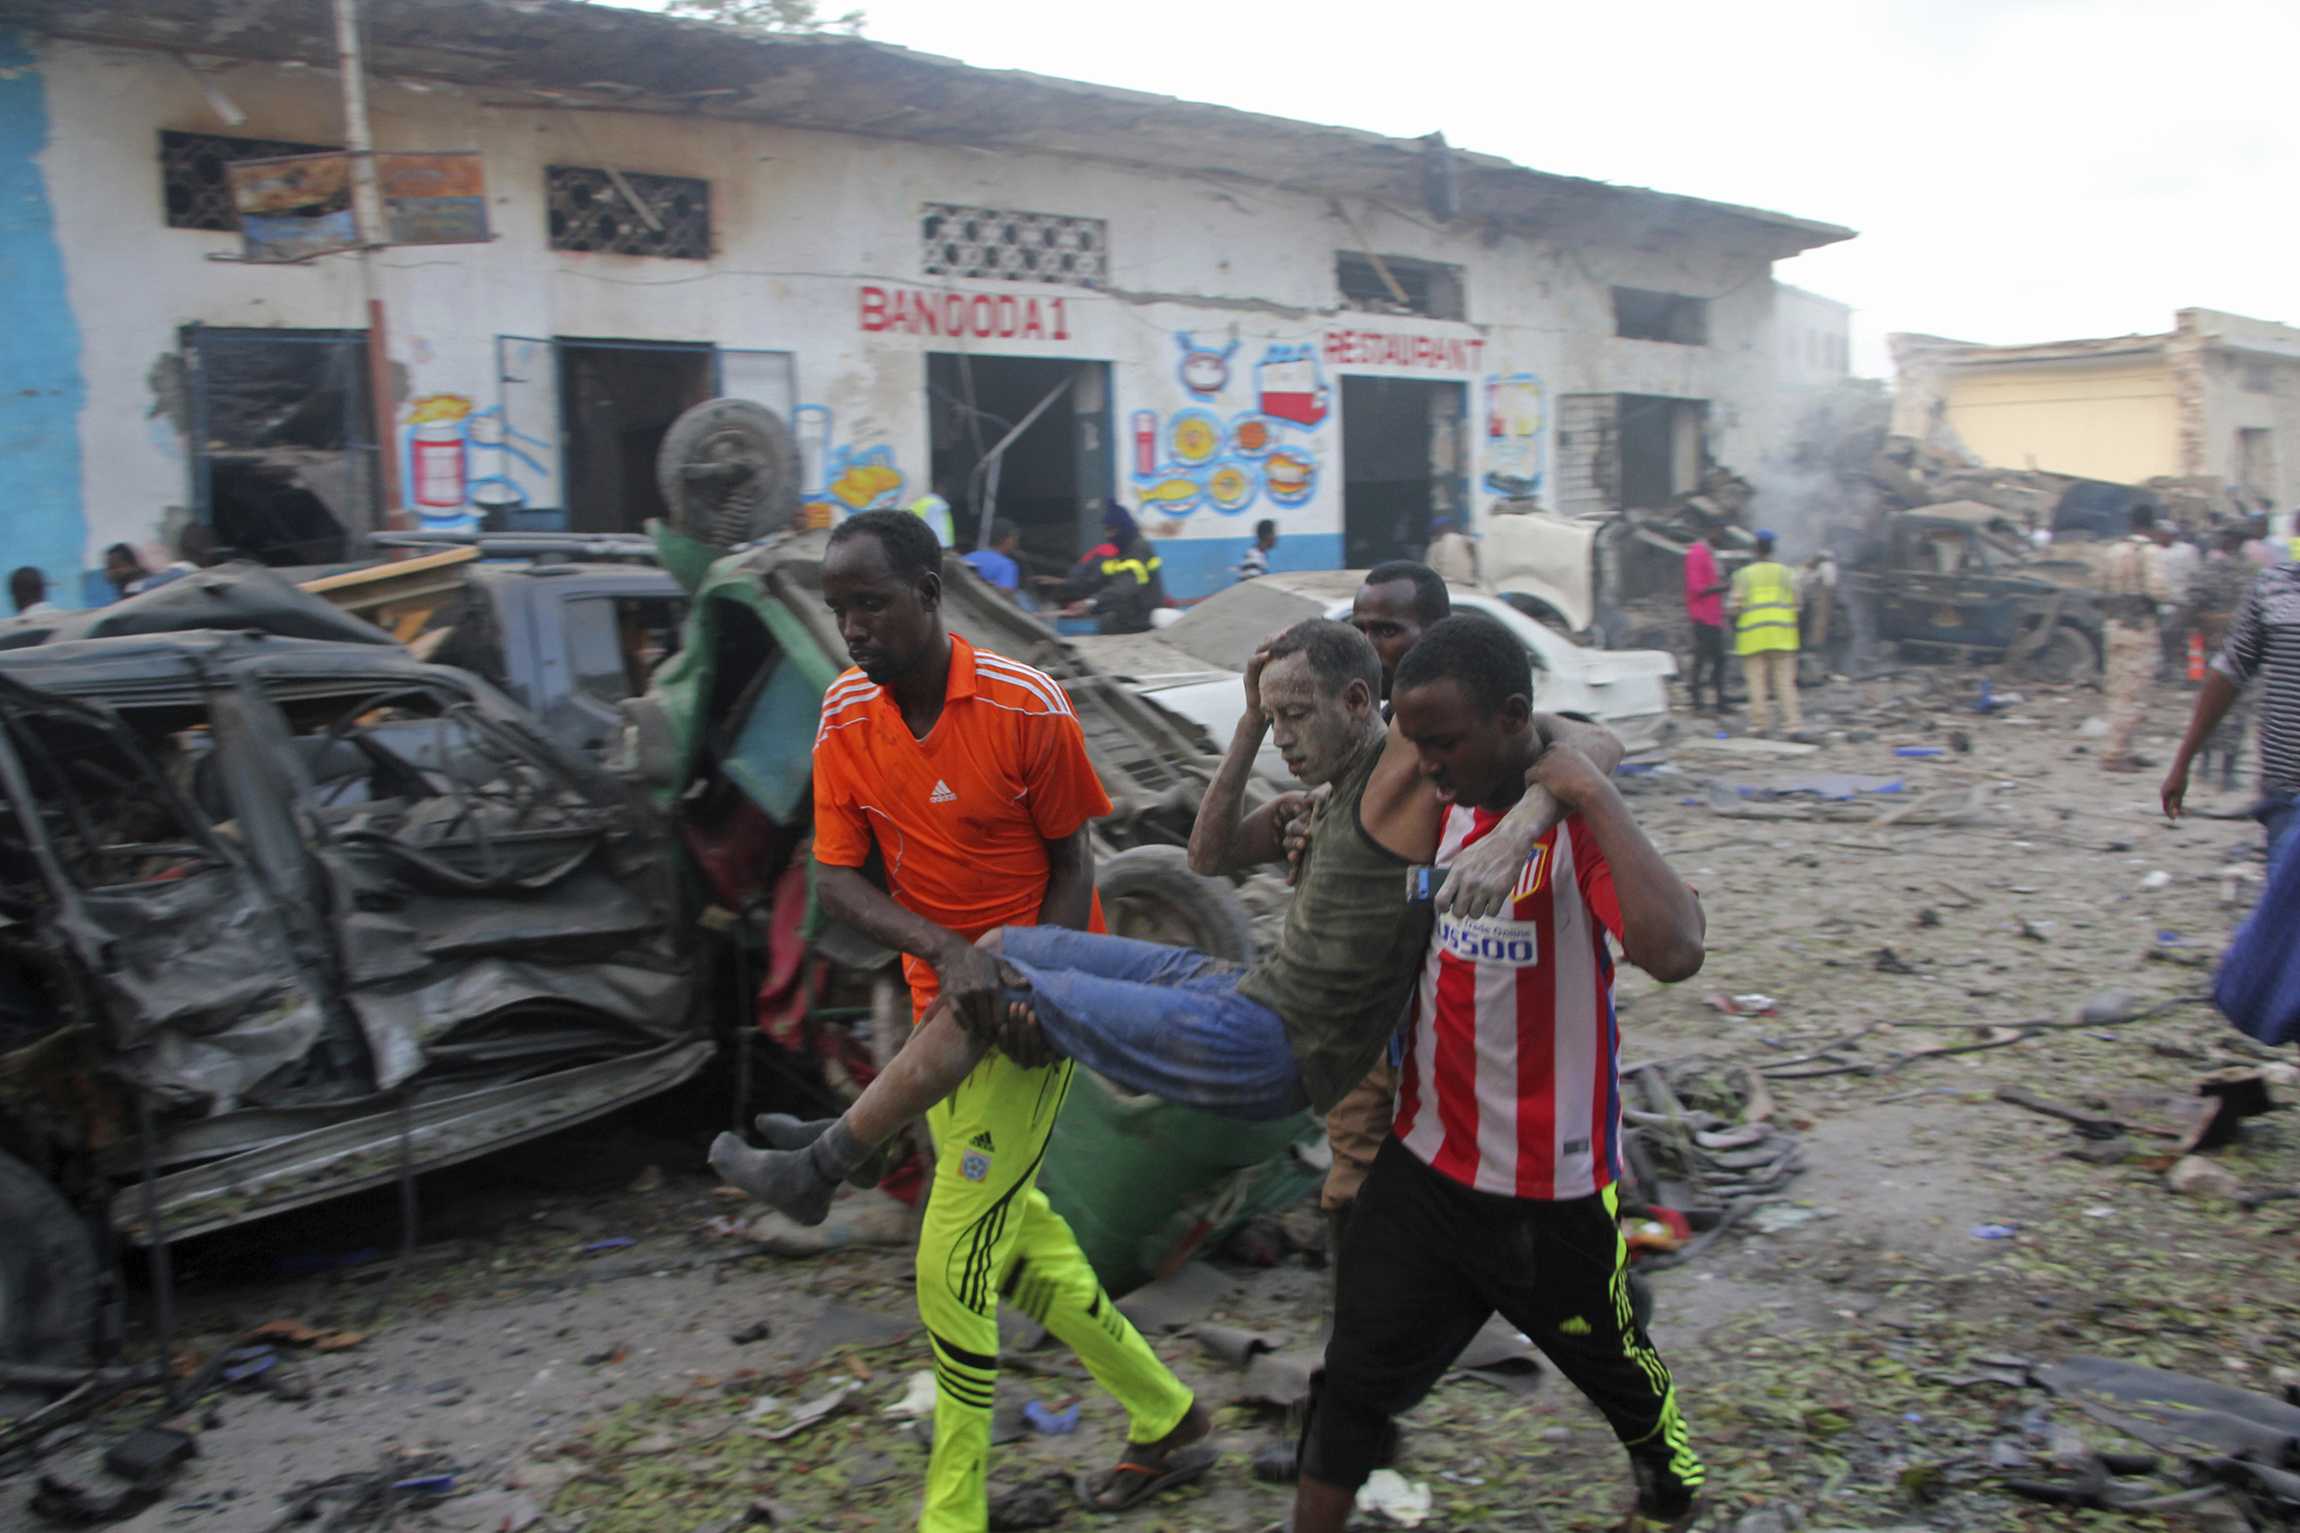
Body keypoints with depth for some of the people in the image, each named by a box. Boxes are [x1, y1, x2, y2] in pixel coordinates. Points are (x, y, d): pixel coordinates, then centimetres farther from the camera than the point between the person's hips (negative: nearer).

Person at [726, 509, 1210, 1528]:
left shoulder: (1027, 706, -18)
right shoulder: (846, 713, -5)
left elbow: (1071, 863, -8)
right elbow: (835, 877, -8)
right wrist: (946, 950, -24)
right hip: (941, 1002, 6)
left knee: (954, 1268, -6)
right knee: (1014, 1232, 15)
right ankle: (1166, 1419, 33)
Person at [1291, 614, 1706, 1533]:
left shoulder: (1580, 826, -21)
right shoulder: (1440, 808, -1)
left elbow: (1673, 951, -40)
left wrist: (1594, 797, -34)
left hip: (1551, 1189, -4)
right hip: (1425, 1166, 4)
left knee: (1614, 1369, 23)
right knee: (1355, 1382, 8)